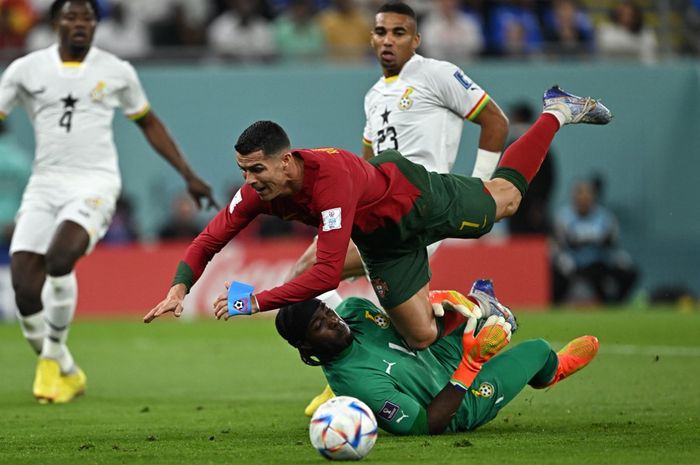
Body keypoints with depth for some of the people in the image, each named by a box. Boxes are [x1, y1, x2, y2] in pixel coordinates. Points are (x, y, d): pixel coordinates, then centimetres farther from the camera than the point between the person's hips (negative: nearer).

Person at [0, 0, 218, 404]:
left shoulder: (116, 71, 7)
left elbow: (149, 123, 20)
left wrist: (188, 175, 18)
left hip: (94, 185, -2)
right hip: (45, 184, 2)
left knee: (59, 258, -30)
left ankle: (52, 357, -11)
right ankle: (67, 374, 11)